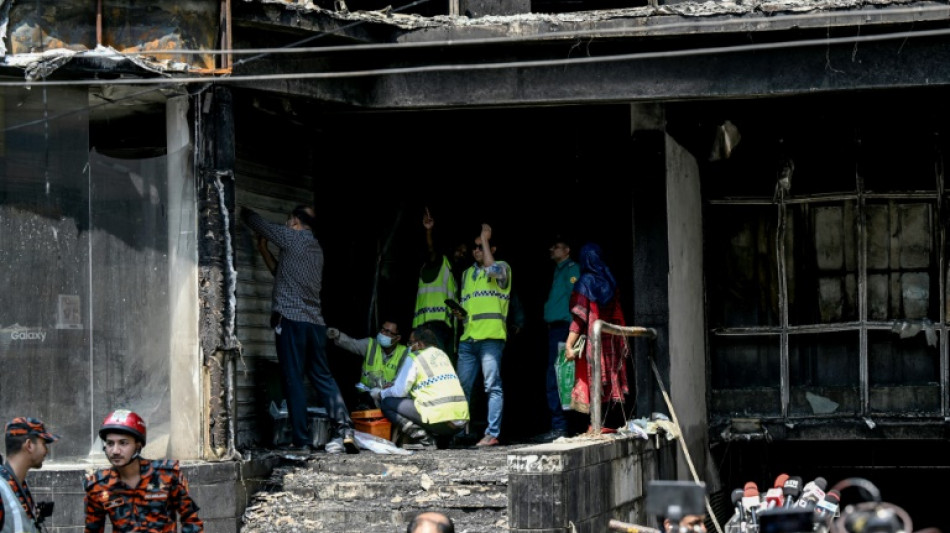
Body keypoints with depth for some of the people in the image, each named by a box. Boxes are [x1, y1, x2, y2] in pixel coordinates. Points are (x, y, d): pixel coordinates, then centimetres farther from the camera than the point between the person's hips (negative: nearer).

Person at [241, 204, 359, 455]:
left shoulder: (292, 238, -2)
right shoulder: (317, 248, 19)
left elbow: (258, 223, 7)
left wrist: (242, 210, 26)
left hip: (290, 319, -7)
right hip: (315, 321, 7)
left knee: (293, 380, -4)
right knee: (323, 378, 7)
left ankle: (301, 440, -6)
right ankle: (345, 431, -5)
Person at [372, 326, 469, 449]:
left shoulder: (414, 358, 0)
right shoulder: (442, 354, 23)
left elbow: (399, 391, -1)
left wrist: (380, 393, 20)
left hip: (439, 419, -8)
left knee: (386, 403, 3)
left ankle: (423, 439, -8)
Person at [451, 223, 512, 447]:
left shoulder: (502, 268, 5)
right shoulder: (467, 273, 23)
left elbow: (493, 269, -19)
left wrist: (485, 239, -10)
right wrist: (459, 313, 7)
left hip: (491, 337, -6)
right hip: (468, 337, 6)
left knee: (493, 386, -8)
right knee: (462, 386, 4)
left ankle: (492, 434, -10)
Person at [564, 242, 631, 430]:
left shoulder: (585, 282, -10)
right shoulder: (609, 282, 7)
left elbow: (579, 318, -16)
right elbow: (618, 316, 9)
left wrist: (569, 345, -17)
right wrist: (622, 343, 14)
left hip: (591, 339, -6)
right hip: (610, 341, 6)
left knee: (592, 383, -4)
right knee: (607, 383, 9)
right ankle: (606, 424, 9)